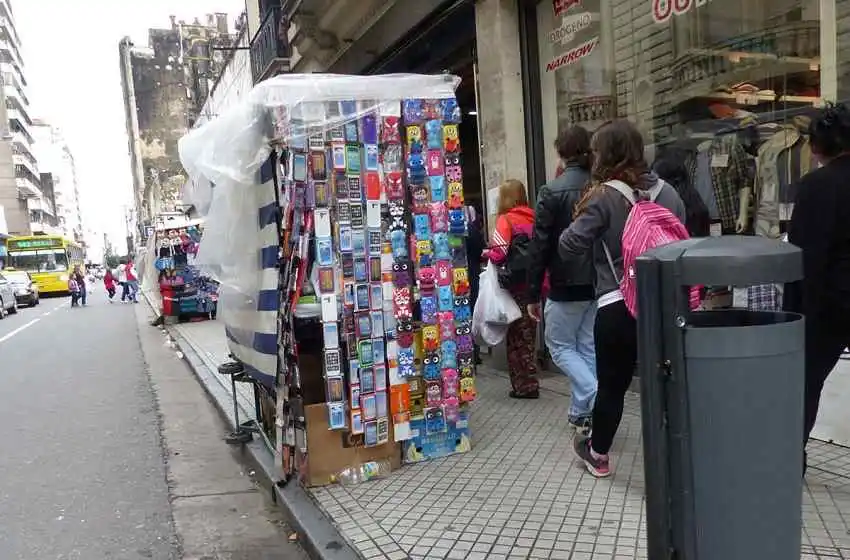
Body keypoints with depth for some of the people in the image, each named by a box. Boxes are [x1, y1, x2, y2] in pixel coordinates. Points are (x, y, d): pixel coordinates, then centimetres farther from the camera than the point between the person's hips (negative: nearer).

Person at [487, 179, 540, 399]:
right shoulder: (532, 219, 5)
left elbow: (499, 254, -18)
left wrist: (488, 253, 2)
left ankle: (525, 386, 9)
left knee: (517, 337, 5)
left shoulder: (506, 219, -9)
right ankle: (528, 383, 23)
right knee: (527, 334, 15)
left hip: (516, 284, -5)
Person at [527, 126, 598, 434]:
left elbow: (540, 246, -13)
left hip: (566, 285, -5)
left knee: (560, 346, 11)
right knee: (588, 347, 15)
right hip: (599, 284, 5)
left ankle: (597, 397, -6)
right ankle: (582, 413, 20)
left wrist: (533, 294, -6)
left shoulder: (551, 191, -13)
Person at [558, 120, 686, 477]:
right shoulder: (667, 192, 6)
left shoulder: (604, 197, -11)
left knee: (612, 383, 12)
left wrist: (581, 219, 7)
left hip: (617, 306, -4)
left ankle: (598, 454, 31)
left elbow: (568, 248, -11)